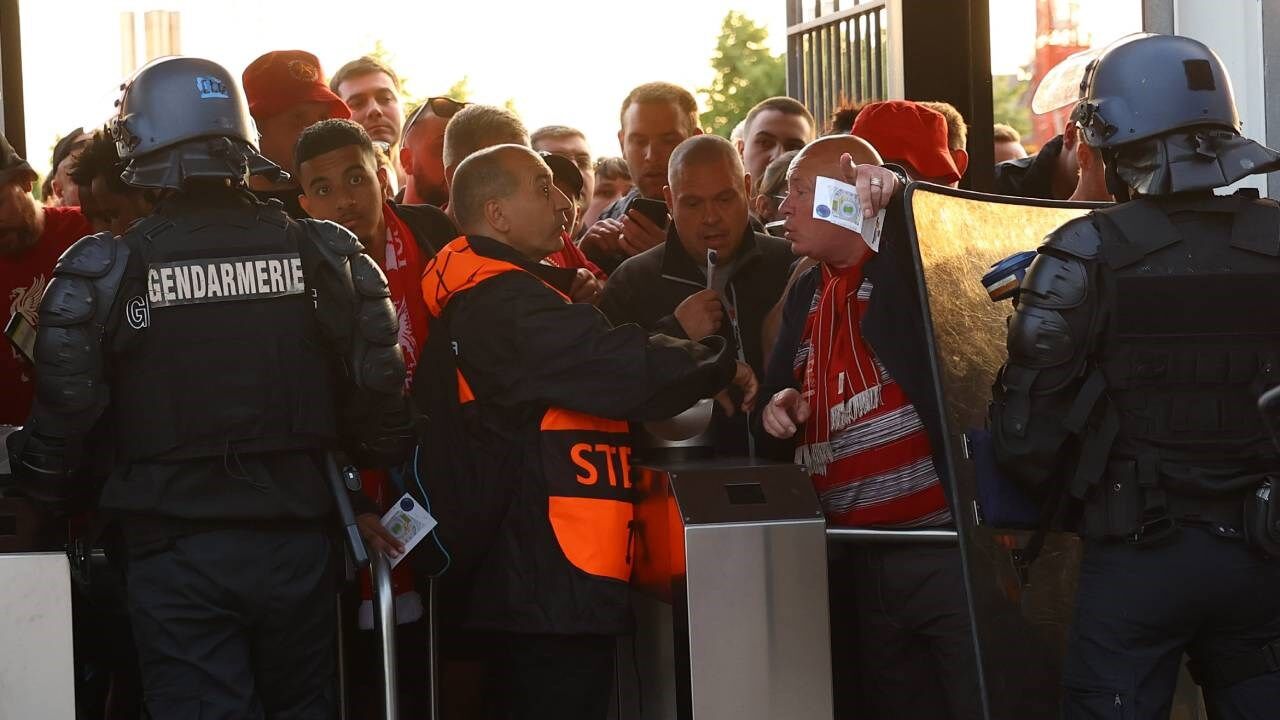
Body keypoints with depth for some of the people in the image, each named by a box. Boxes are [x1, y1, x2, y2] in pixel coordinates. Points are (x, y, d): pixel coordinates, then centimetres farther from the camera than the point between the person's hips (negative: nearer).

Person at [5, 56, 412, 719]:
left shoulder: (105, 272, -8)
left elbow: (65, 417, -6)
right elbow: (378, 393, -1)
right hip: (294, 542, 3)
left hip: (176, 557, -2)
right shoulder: (322, 254, -1)